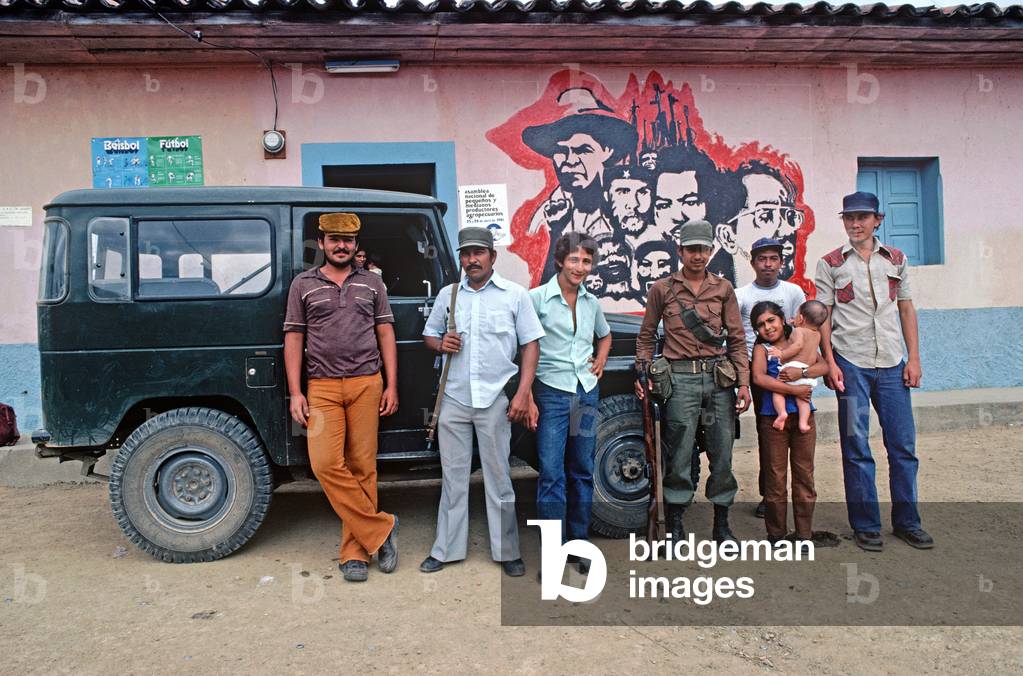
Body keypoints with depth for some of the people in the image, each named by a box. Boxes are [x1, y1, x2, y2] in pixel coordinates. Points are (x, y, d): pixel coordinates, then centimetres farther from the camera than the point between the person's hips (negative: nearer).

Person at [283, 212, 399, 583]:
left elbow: (386, 335, 10)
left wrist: (391, 385, 2)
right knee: (326, 464, -13)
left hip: (366, 384, 0)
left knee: (362, 467, 1)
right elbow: (293, 340, 7)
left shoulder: (371, 282, 12)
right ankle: (381, 528, 0)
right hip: (322, 386, 0)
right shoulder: (303, 284, 10)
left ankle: (355, 552, 11)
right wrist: (295, 393, -1)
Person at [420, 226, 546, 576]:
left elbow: (530, 344, -2)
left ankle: (507, 552, 18)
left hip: (495, 401, -3)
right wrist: (440, 344, -6)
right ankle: (446, 548, 22)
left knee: (499, 478, 5)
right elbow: (428, 334, 19)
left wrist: (523, 394, -10)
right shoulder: (448, 294, 10)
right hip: (453, 399, 3)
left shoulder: (515, 294, 0)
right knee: (453, 476, 11)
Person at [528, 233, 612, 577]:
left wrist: (601, 360, 9)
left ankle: (579, 544, 24)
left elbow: (605, 335, 28)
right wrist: (527, 397, -12)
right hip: (552, 393, -5)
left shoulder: (591, 302, 9)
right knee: (552, 474, -5)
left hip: (587, 392, 5)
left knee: (582, 471, 12)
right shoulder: (538, 298, -7)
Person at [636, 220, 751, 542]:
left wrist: (744, 382, 2)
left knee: (722, 454, 7)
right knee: (679, 455, -1)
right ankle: (675, 525, 12)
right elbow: (646, 336, 12)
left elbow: (736, 339, 10)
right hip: (681, 378, -2)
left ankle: (722, 525, 21)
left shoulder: (723, 288, 11)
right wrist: (643, 373, -1)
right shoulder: (662, 288, 6)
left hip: (719, 377, 2)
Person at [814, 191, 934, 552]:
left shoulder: (896, 259, 11)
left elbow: (906, 309, 12)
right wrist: (830, 363, -7)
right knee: (856, 447, 2)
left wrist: (914, 357, 5)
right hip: (851, 364, -3)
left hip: (892, 363, 3)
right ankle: (866, 525, 12)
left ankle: (906, 521, 21)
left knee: (903, 444, 6)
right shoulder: (831, 263, 3)